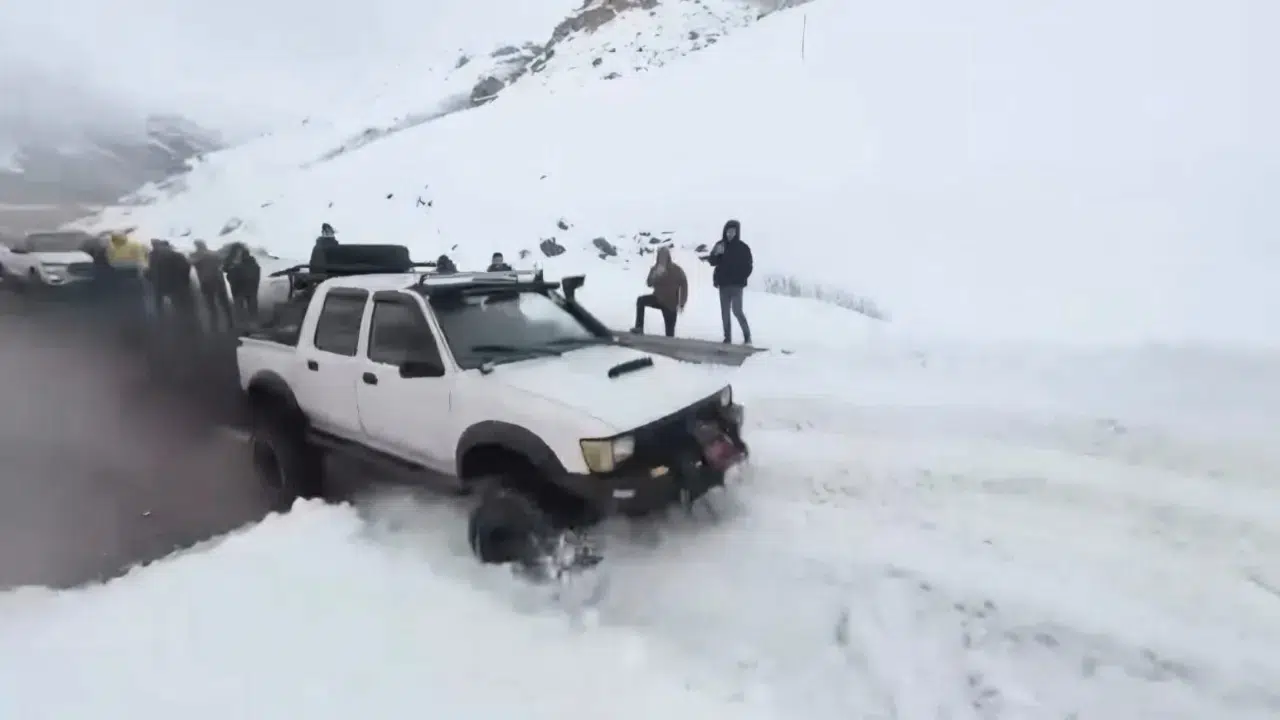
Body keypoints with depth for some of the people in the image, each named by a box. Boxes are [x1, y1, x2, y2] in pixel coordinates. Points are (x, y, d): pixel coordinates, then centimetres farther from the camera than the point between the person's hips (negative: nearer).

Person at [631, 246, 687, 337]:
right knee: (640, 300, -23)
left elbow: (684, 285, -6)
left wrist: (682, 303, -10)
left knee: (669, 331, -2)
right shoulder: (655, 269, -2)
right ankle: (639, 327, -23)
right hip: (658, 298, 3)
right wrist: (655, 276, -30)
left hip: (670, 303, -3)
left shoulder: (677, 270, -11)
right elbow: (649, 284, -10)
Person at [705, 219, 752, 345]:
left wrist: (741, 279, -11)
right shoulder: (720, 245, 6)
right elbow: (713, 262, 2)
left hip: (736, 284, -4)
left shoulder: (743, 247, -3)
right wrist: (716, 254, -17)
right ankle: (727, 337, 12)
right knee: (725, 312, 5)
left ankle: (747, 336, 0)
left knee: (737, 310, -13)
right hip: (723, 284, 4)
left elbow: (748, 266, -1)